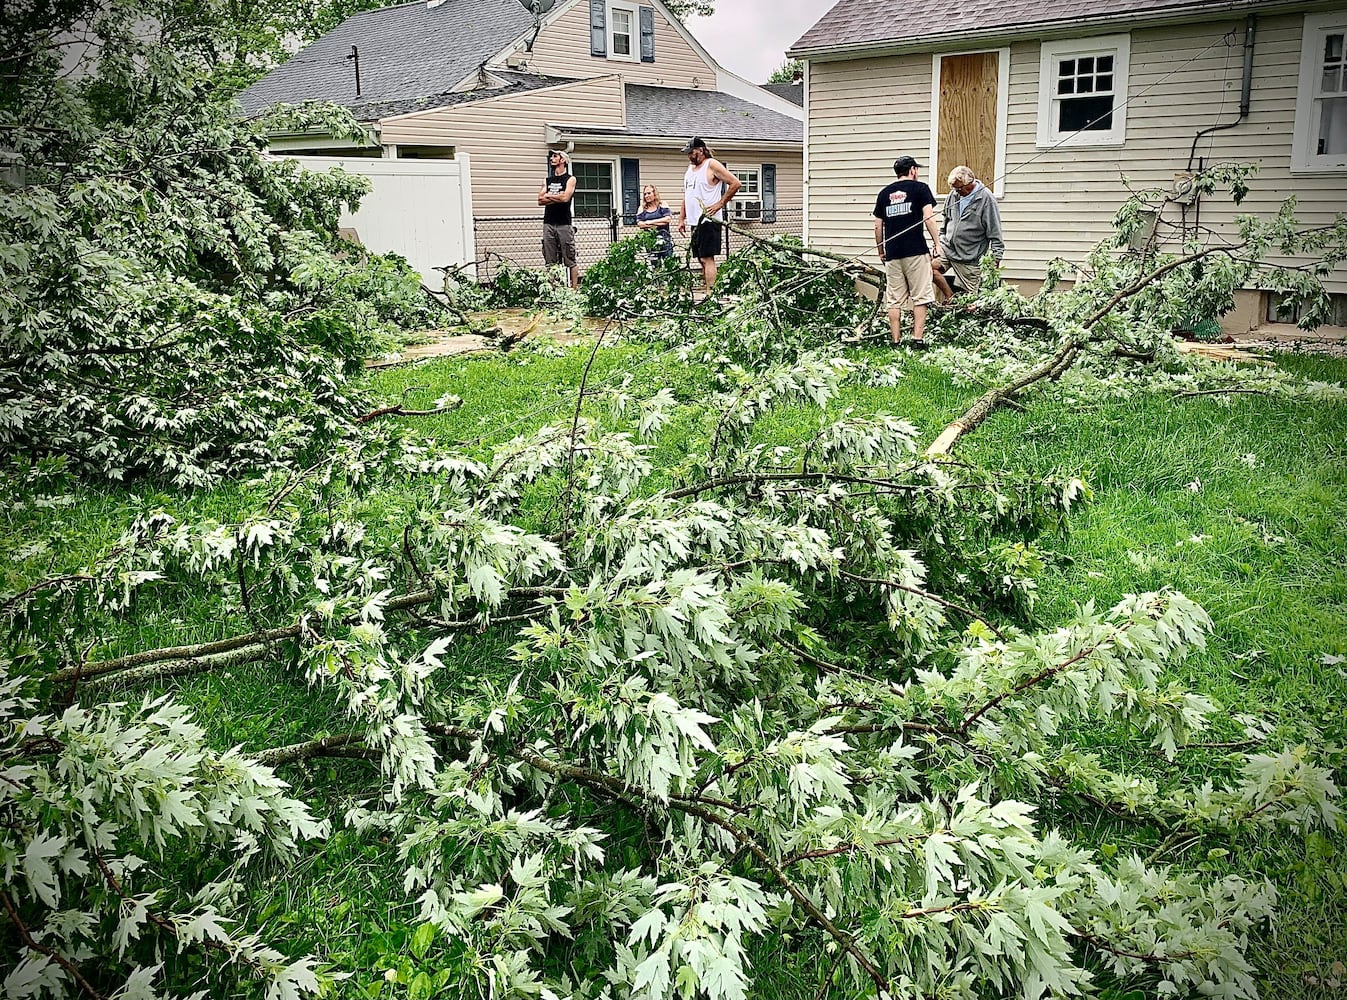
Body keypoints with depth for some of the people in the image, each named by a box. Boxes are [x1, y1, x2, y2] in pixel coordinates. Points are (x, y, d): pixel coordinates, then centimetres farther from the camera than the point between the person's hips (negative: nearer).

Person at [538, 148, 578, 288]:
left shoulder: (570, 179, 3)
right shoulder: (547, 180, 17)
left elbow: (565, 197, -13)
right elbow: (540, 200, 5)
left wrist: (548, 195, 0)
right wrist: (557, 197, -5)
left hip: (564, 223, -4)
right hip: (548, 223, 4)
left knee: (570, 259, -4)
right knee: (550, 261, 2)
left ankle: (574, 287, -3)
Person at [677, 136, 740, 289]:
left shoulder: (712, 165, -6)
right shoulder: (690, 168, 18)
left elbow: (735, 183, -11)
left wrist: (720, 204, -12)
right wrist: (681, 219, 17)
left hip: (709, 220, -9)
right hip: (695, 221, 9)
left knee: (707, 259, -13)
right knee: (702, 259, 9)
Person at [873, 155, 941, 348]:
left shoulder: (884, 193, 12)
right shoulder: (920, 188, 1)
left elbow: (878, 226, 12)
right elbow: (929, 218, -8)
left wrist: (880, 251, 21)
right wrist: (937, 243, -1)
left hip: (892, 254, 3)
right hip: (916, 252, -3)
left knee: (894, 301, 7)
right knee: (919, 297, 2)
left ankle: (896, 341, 6)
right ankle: (918, 339, -4)